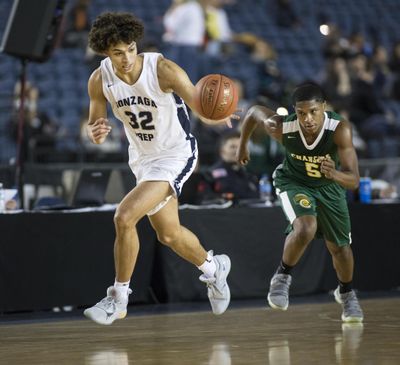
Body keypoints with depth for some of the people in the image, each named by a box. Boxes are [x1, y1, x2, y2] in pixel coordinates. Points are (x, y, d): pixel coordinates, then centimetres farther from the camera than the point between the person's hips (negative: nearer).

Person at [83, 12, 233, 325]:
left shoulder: (163, 70, -26)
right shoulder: (99, 81, -12)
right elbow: (95, 126, 0)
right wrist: (96, 133, -25)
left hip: (176, 155, -6)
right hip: (142, 157, 6)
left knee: (124, 217, -22)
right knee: (168, 234, 19)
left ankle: (118, 299, -6)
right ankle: (214, 268, 48)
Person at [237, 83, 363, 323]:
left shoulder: (340, 129, -36)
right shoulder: (283, 127, -33)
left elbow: (354, 181, -38)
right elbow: (254, 112, -10)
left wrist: (335, 174, -60)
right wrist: (243, 146, 5)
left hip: (329, 185, 2)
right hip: (294, 182, -1)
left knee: (339, 247, 13)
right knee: (306, 229, -30)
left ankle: (346, 293, 43)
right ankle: (282, 277, -4)